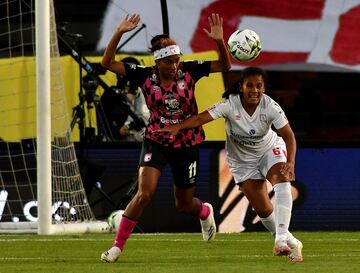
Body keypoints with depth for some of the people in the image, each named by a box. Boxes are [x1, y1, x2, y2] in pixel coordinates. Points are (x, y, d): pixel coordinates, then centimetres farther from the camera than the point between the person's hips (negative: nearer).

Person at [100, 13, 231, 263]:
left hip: (187, 144, 1)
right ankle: (118, 246, -10)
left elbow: (225, 66, -10)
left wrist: (219, 41, -28)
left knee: (184, 203, 14)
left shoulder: (189, 71, -11)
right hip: (156, 141, -1)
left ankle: (205, 212, 53)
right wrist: (119, 34, -26)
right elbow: (108, 63, -14)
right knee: (145, 193, -21)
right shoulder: (145, 76, -12)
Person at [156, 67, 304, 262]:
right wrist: (177, 127, -51)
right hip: (242, 161, 0)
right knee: (263, 210, -2)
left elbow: (288, 136, -26)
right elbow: (201, 118, -35)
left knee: (282, 180, -30)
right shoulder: (230, 105, -26)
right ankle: (291, 243, 21)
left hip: (269, 150, 0)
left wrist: (290, 162, -42)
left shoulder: (270, 107, -24)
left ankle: (281, 239, -33)